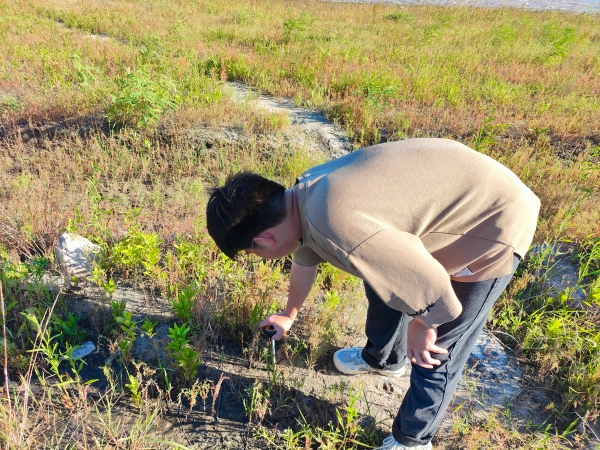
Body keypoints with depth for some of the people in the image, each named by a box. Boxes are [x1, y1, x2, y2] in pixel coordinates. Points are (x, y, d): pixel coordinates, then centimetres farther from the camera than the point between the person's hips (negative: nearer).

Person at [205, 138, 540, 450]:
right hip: (460, 192, 9)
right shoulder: (304, 194, -3)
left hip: (495, 223, -8)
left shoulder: (337, 227, -36)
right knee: (382, 284, 23)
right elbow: (304, 261, 17)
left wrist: (421, 326, -7)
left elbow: (434, 290, -30)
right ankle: (382, 358, 49)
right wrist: (289, 315, 34)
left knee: (435, 354, 2)